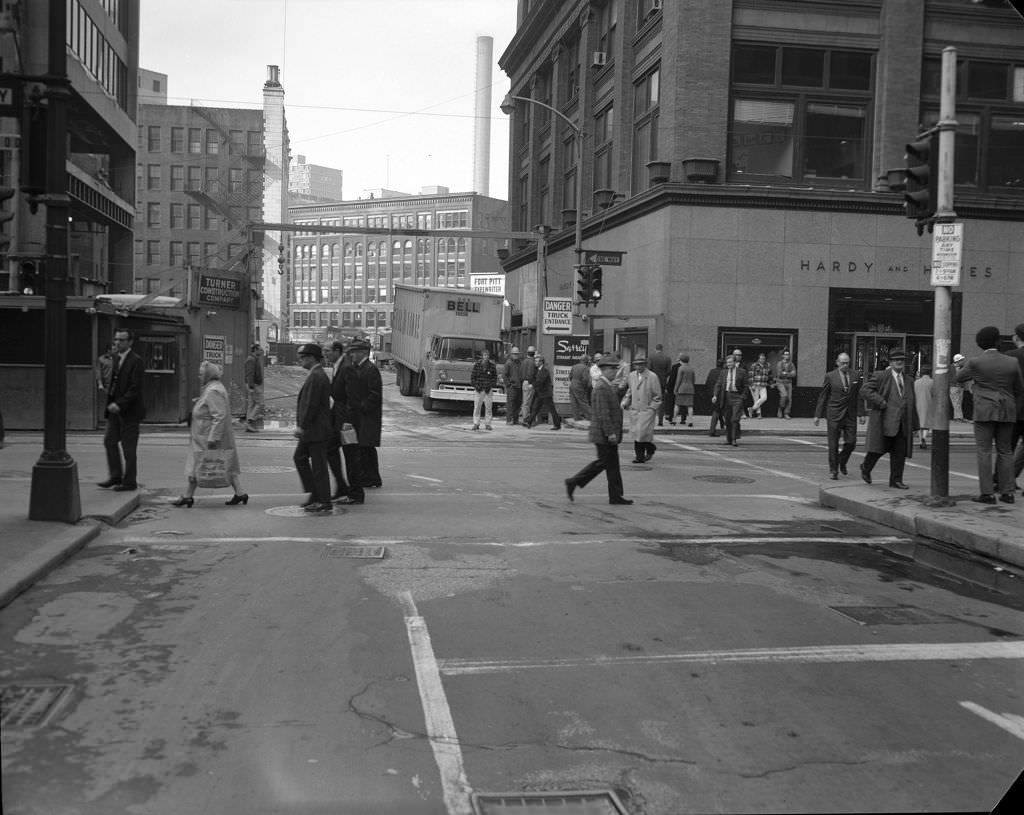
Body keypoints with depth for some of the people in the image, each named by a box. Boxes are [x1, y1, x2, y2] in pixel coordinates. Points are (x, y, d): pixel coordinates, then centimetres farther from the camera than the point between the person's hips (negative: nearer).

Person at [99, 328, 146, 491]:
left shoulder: (136, 361, -14)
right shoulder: (116, 358, 12)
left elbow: (135, 388, -18)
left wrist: (119, 404, -22)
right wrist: (110, 401, 7)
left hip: (129, 411, -8)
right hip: (115, 409, 8)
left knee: (128, 447, 0)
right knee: (109, 441, 9)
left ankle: (130, 482, 9)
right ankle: (115, 476, 21)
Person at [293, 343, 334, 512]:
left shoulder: (316, 377, -18)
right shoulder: (315, 375, 15)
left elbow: (311, 405, -22)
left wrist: (302, 427, -18)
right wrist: (301, 425, 17)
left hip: (317, 430, -11)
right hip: (311, 430, 11)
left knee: (318, 465, -3)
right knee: (299, 457, 17)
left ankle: (324, 502, 5)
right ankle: (315, 493, 22)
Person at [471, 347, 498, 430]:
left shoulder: (492, 366, 3)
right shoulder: (477, 365, 0)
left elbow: (495, 377, 8)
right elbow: (472, 376, 3)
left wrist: (491, 386, -4)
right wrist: (476, 386, -6)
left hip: (488, 390, 1)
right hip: (478, 390, -1)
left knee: (488, 407, 1)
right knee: (477, 407, -2)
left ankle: (487, 424, 10)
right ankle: (476, 424, 3)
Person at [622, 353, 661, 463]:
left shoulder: (652, 377, -5)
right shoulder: (631, 376, 10)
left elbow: (657, 396, -2)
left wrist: (652, 408, -9)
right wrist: (625, 402, 11)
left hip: (647, 410, -5)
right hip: (634, 410, 5)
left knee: (642, 432, -15)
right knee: (636, 433, 3)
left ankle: (650, 448, 12)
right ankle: (639, 456, 11)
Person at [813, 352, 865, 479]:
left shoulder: (855, 376, 5)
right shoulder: (830, 376, -3)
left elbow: (859, 396, 6)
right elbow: (822, 396, 0)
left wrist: (861, 414, 0)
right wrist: (818, 415, -2)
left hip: (850, 415, 2)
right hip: (834, 415, -2)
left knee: (851, 443, 0)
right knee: (833, 444, 1)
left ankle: (842, 462, 28)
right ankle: (833, 470, 12)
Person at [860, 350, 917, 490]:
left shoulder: (907, 381, 18)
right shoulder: (881, 376, 0)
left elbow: (911, 404, 21)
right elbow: (865, 389, -9)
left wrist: (914, 424, 16)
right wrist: (881, 402, -16)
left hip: (903, 424, 5)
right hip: (885, 420, -5)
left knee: (900, 452, 2)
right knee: (879, 448, -1)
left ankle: (896, 480, 8)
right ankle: (865, 468, 25)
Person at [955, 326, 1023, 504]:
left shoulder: (975, 362, -7)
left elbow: (959, 378, 11)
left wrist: (960, 367, 31)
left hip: (984, 411, -3)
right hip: (1007, 413, 4)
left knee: (984, 451, -2)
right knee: (1005, 451, 10)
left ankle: (987, 493, -7)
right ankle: (1007, 492, 9)